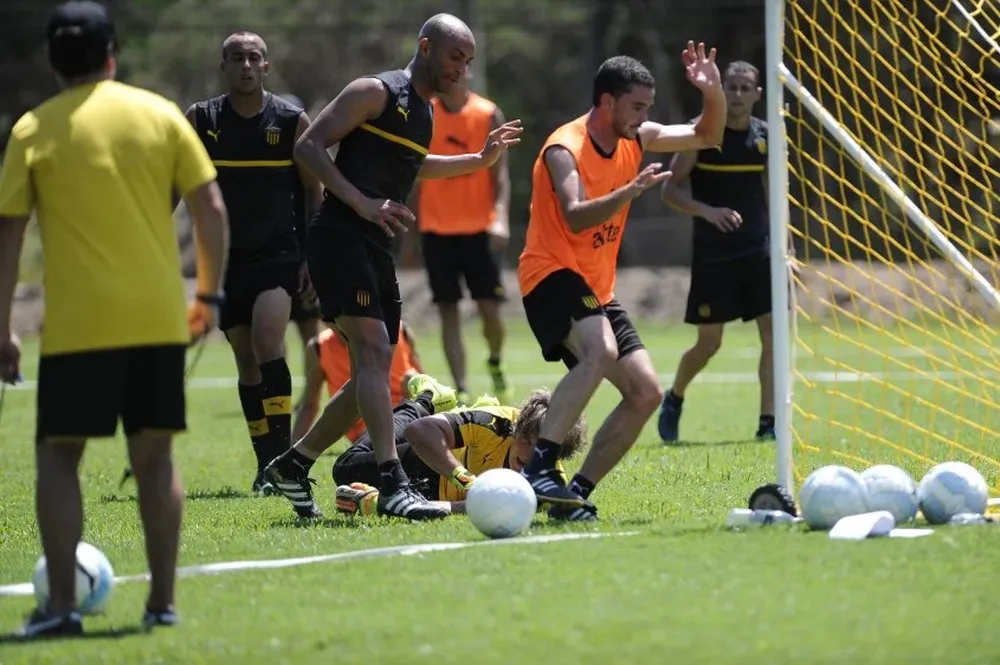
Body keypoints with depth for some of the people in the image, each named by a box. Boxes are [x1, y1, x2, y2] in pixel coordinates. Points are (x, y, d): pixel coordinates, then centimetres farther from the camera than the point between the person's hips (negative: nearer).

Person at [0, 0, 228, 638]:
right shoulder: (159, 113, 5)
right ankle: (163, 601, 10)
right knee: (154, 455, 11)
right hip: (159, 320, 2)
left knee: (58, 454, 7)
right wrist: (209, 295, 13)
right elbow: (212, 209, 2)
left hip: (77, 324, -2)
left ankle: (61, 603, -3)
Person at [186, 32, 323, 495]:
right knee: (247, 362, 5)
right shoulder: (200, 120, 1)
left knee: (267, 344, -22)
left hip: (279, 252, -3)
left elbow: (315, 192, 4)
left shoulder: (292, 122, -3)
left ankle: (283, 456, -18)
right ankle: (268, 465, 13)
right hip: (227, 257, 3)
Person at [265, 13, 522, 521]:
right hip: (340, 237, -10)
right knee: (374, 349, -22)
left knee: (373, 373, 10)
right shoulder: (376, 92, -7)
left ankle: (294, 465, 25)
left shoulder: (424, 111, 20)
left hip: (377, 249, 10)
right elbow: (308, 146, -12)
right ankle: (393, 486, -31)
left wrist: (479, 160, 29)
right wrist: (363, 203, -22)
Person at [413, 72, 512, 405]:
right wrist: (413, 227, 10)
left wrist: (500, 216, -20)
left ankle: (495, 365, 26)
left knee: (489, 307, -3)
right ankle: (461, 391, -3)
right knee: (448, 310, -3)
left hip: (479, 226, -2)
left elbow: (500, 173, -4)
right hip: (436, 228, 2)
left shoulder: (489, 115, -2)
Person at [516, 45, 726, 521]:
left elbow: (707, 137, 16)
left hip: (597, 288, 9)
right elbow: (575, 217, -30)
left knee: (646, 393, 0)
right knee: (601, 352, -35)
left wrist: (713, 91, -2)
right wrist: (631, 191, -42)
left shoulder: (636, 140, 9)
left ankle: (577, 492, 2)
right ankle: (538, 468, -39)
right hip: (552, 273, -9)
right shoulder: (565, 148, -15)